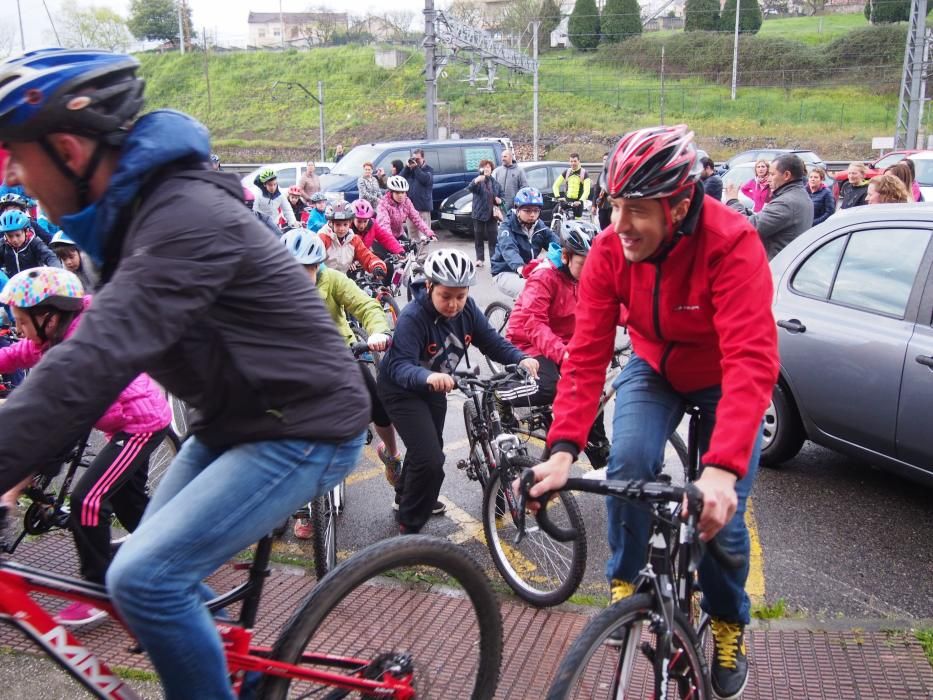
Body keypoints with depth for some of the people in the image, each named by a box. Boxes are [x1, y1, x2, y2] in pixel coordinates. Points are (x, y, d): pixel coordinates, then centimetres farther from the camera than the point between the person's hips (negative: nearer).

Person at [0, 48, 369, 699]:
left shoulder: (185, 218, -26)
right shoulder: (135, 210, 5)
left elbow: (95, 360, -34)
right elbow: (96, 350, 9)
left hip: (303, 430, -9)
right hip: (235, 421, 9)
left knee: (145, 578, -17)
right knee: (155, 571, 14)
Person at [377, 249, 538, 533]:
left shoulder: (467, 309, -17)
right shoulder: (413, 317, -34)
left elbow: (492, 341, -14)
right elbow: (400, 366, -42)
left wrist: (521, 358, -34)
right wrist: (427, 377, -62)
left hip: (435, 386, 7)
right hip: (402, 389, -7)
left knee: (430, 446, 26)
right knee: (430, 459, -16)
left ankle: (406, 496, 55)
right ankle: (409, 528, 6)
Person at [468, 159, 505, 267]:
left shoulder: (496, 183, 9)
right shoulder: (477, 181, -4)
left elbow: (501, 198, 17)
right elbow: (470, 188, -27)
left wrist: (499, 200, -8)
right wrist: (477, 180, -48)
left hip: (492, 214, 2)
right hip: (479, 213, -2)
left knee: (493, 238, 2)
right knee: (478, 238, 3)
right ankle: (480, 259, 12)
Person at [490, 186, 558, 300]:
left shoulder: (540, 227, 2)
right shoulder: (507, 226, -13)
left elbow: (556, 243, -12)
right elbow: (508, 249, -32)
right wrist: (520, 267, -54)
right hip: (506, 273, -6)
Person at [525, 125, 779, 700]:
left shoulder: (733, 244, -35)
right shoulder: (609, 251, -23)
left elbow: (752, 362, -43)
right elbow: (586, 353, -26)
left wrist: (722, 468, -55)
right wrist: (564, 448, -38)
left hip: (725, 380, -2)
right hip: (654, 368, 3)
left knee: (721, 514, -8)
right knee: (629, 464, -24)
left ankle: (729, 623, 23)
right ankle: (626, 581, 5)